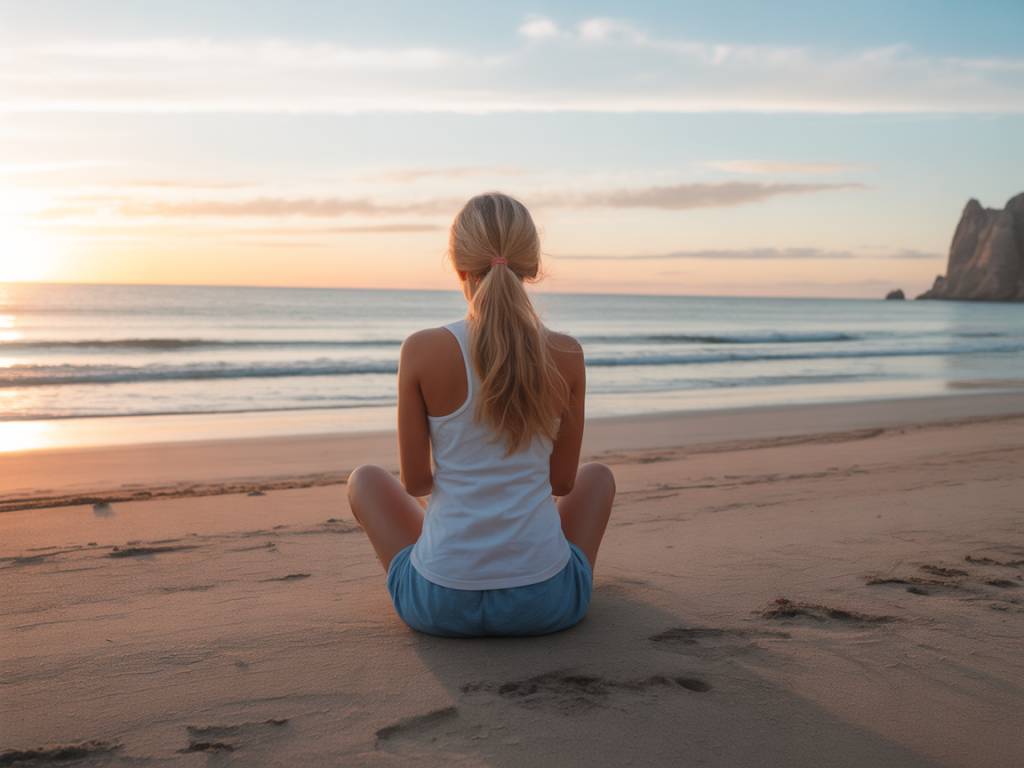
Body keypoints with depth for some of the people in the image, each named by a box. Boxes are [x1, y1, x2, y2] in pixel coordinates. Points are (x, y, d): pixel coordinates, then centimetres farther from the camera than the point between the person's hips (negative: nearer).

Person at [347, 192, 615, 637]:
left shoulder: (422, 351, -11)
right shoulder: (566, 355, -6)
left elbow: (415, 481, -3)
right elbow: (563, 480, 4)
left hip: (440, 604, -1)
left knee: (365, 478, 28)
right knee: (598, 475, 30)